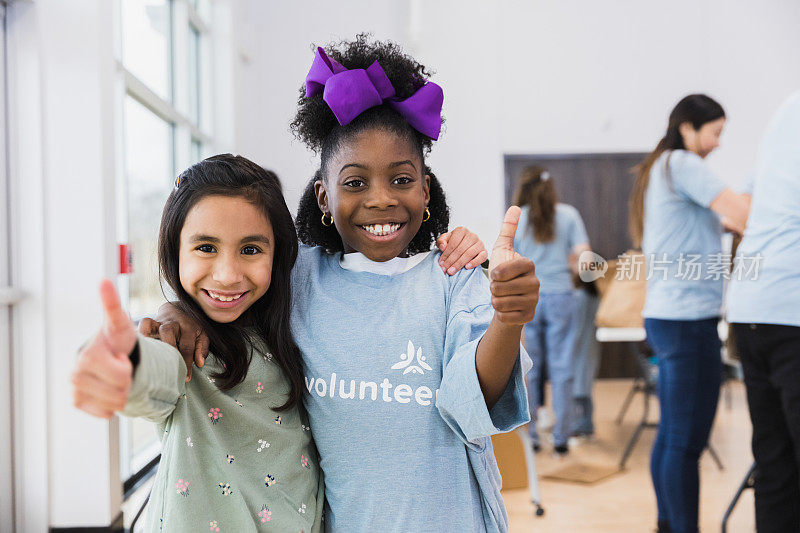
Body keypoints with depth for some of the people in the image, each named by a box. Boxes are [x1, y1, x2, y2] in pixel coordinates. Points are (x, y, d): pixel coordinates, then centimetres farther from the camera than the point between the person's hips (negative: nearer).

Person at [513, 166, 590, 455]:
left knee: (526, 371, 9)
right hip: (561, 296, 0)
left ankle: (528, 436, 14)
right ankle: (561, 438, 8)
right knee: (561, 370, 5)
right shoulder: (568, 214, 3)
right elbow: (582, 252, -3)